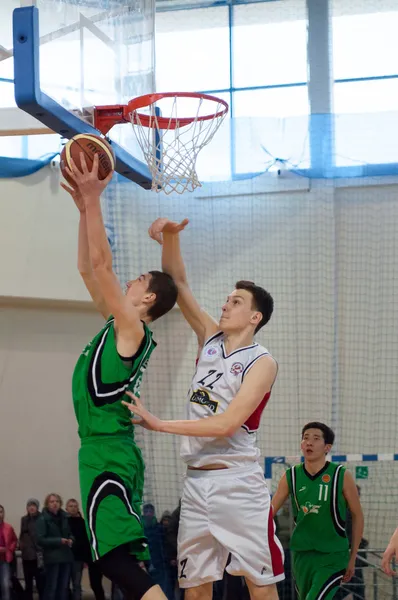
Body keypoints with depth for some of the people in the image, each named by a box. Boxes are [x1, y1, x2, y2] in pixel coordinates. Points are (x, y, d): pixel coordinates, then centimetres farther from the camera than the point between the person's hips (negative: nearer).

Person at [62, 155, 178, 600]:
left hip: (108, 453, -10)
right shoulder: (121, 326, 15)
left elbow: (102, 264, -15)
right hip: (107, 450, 10)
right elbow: (88, 269, 18)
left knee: (116, 555, -17)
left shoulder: (132, 328, -9)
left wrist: (93, 199, -12)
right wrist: (84, 207, 15)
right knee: (124, 558, 10)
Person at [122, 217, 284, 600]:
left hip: (238, 482, -6)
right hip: (196, 481, 6)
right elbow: (177, 283, 9)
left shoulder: (262, 363, -7)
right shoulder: (210, 339, 11)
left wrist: (159, 425, -18)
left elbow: (226, 424, -18)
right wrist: (170, 238, -9)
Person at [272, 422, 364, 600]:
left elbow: (357, 516, 0)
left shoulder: (342, 477, -9)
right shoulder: (291, 477, -2)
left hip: (332, 557, -4)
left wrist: (352, 558, 2)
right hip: (301, 553, 4)